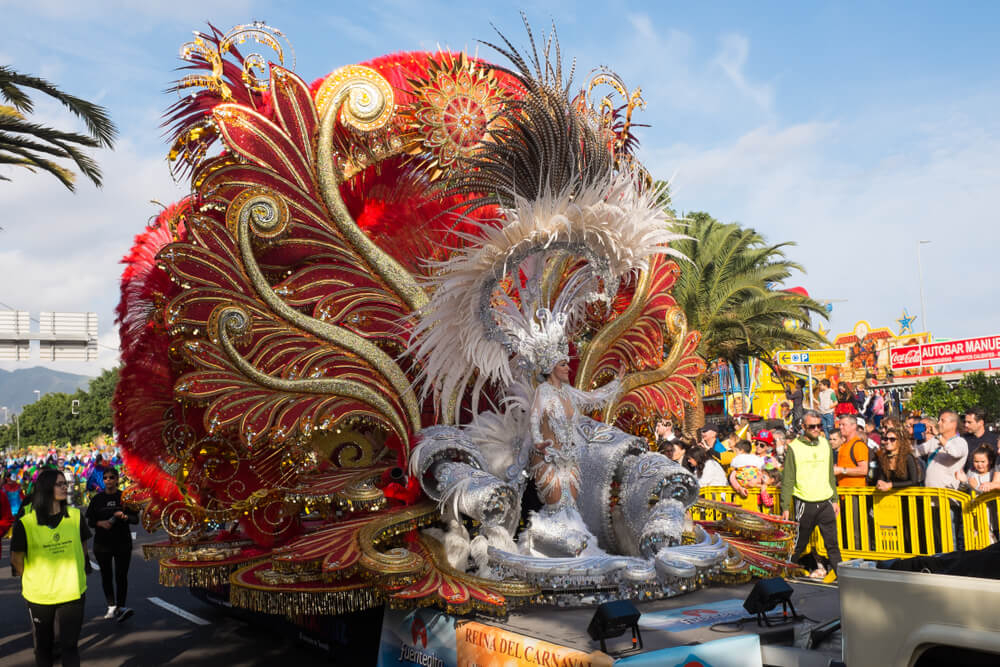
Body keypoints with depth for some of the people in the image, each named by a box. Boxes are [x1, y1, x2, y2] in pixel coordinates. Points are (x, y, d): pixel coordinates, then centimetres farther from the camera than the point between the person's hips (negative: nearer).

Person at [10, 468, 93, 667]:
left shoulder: (75, 516, -2)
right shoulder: (26, 523, -11)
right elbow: (16, 558, 0)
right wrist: (33, 581, 5)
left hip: (72, 593, 1)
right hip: (39, 596, -1)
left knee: (69, 645, 3)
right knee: (43, 646, 15)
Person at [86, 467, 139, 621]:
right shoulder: (97, 499, 6)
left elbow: (136, 519, 2)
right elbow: (90, 521, 7)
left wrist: (125, 516, -19)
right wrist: (100, 523, -14)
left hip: (123, 543, -2)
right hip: (102, 543, 2)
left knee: (121, 575, -5)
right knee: (106, 576, 6)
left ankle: (121, 607, -3)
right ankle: (111, 606, 15)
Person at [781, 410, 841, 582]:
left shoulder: (825, 444, 8)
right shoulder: (794, 447, -4)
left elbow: (831, 475, 17)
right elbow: (787, 480, -2)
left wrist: (835, 500, 15)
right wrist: (785, 507, -5)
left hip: (825, 503, 3)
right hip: (804, 504, -3)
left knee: (832, 541, 2)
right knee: (799, 543, 7)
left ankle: (838, 570, 14)